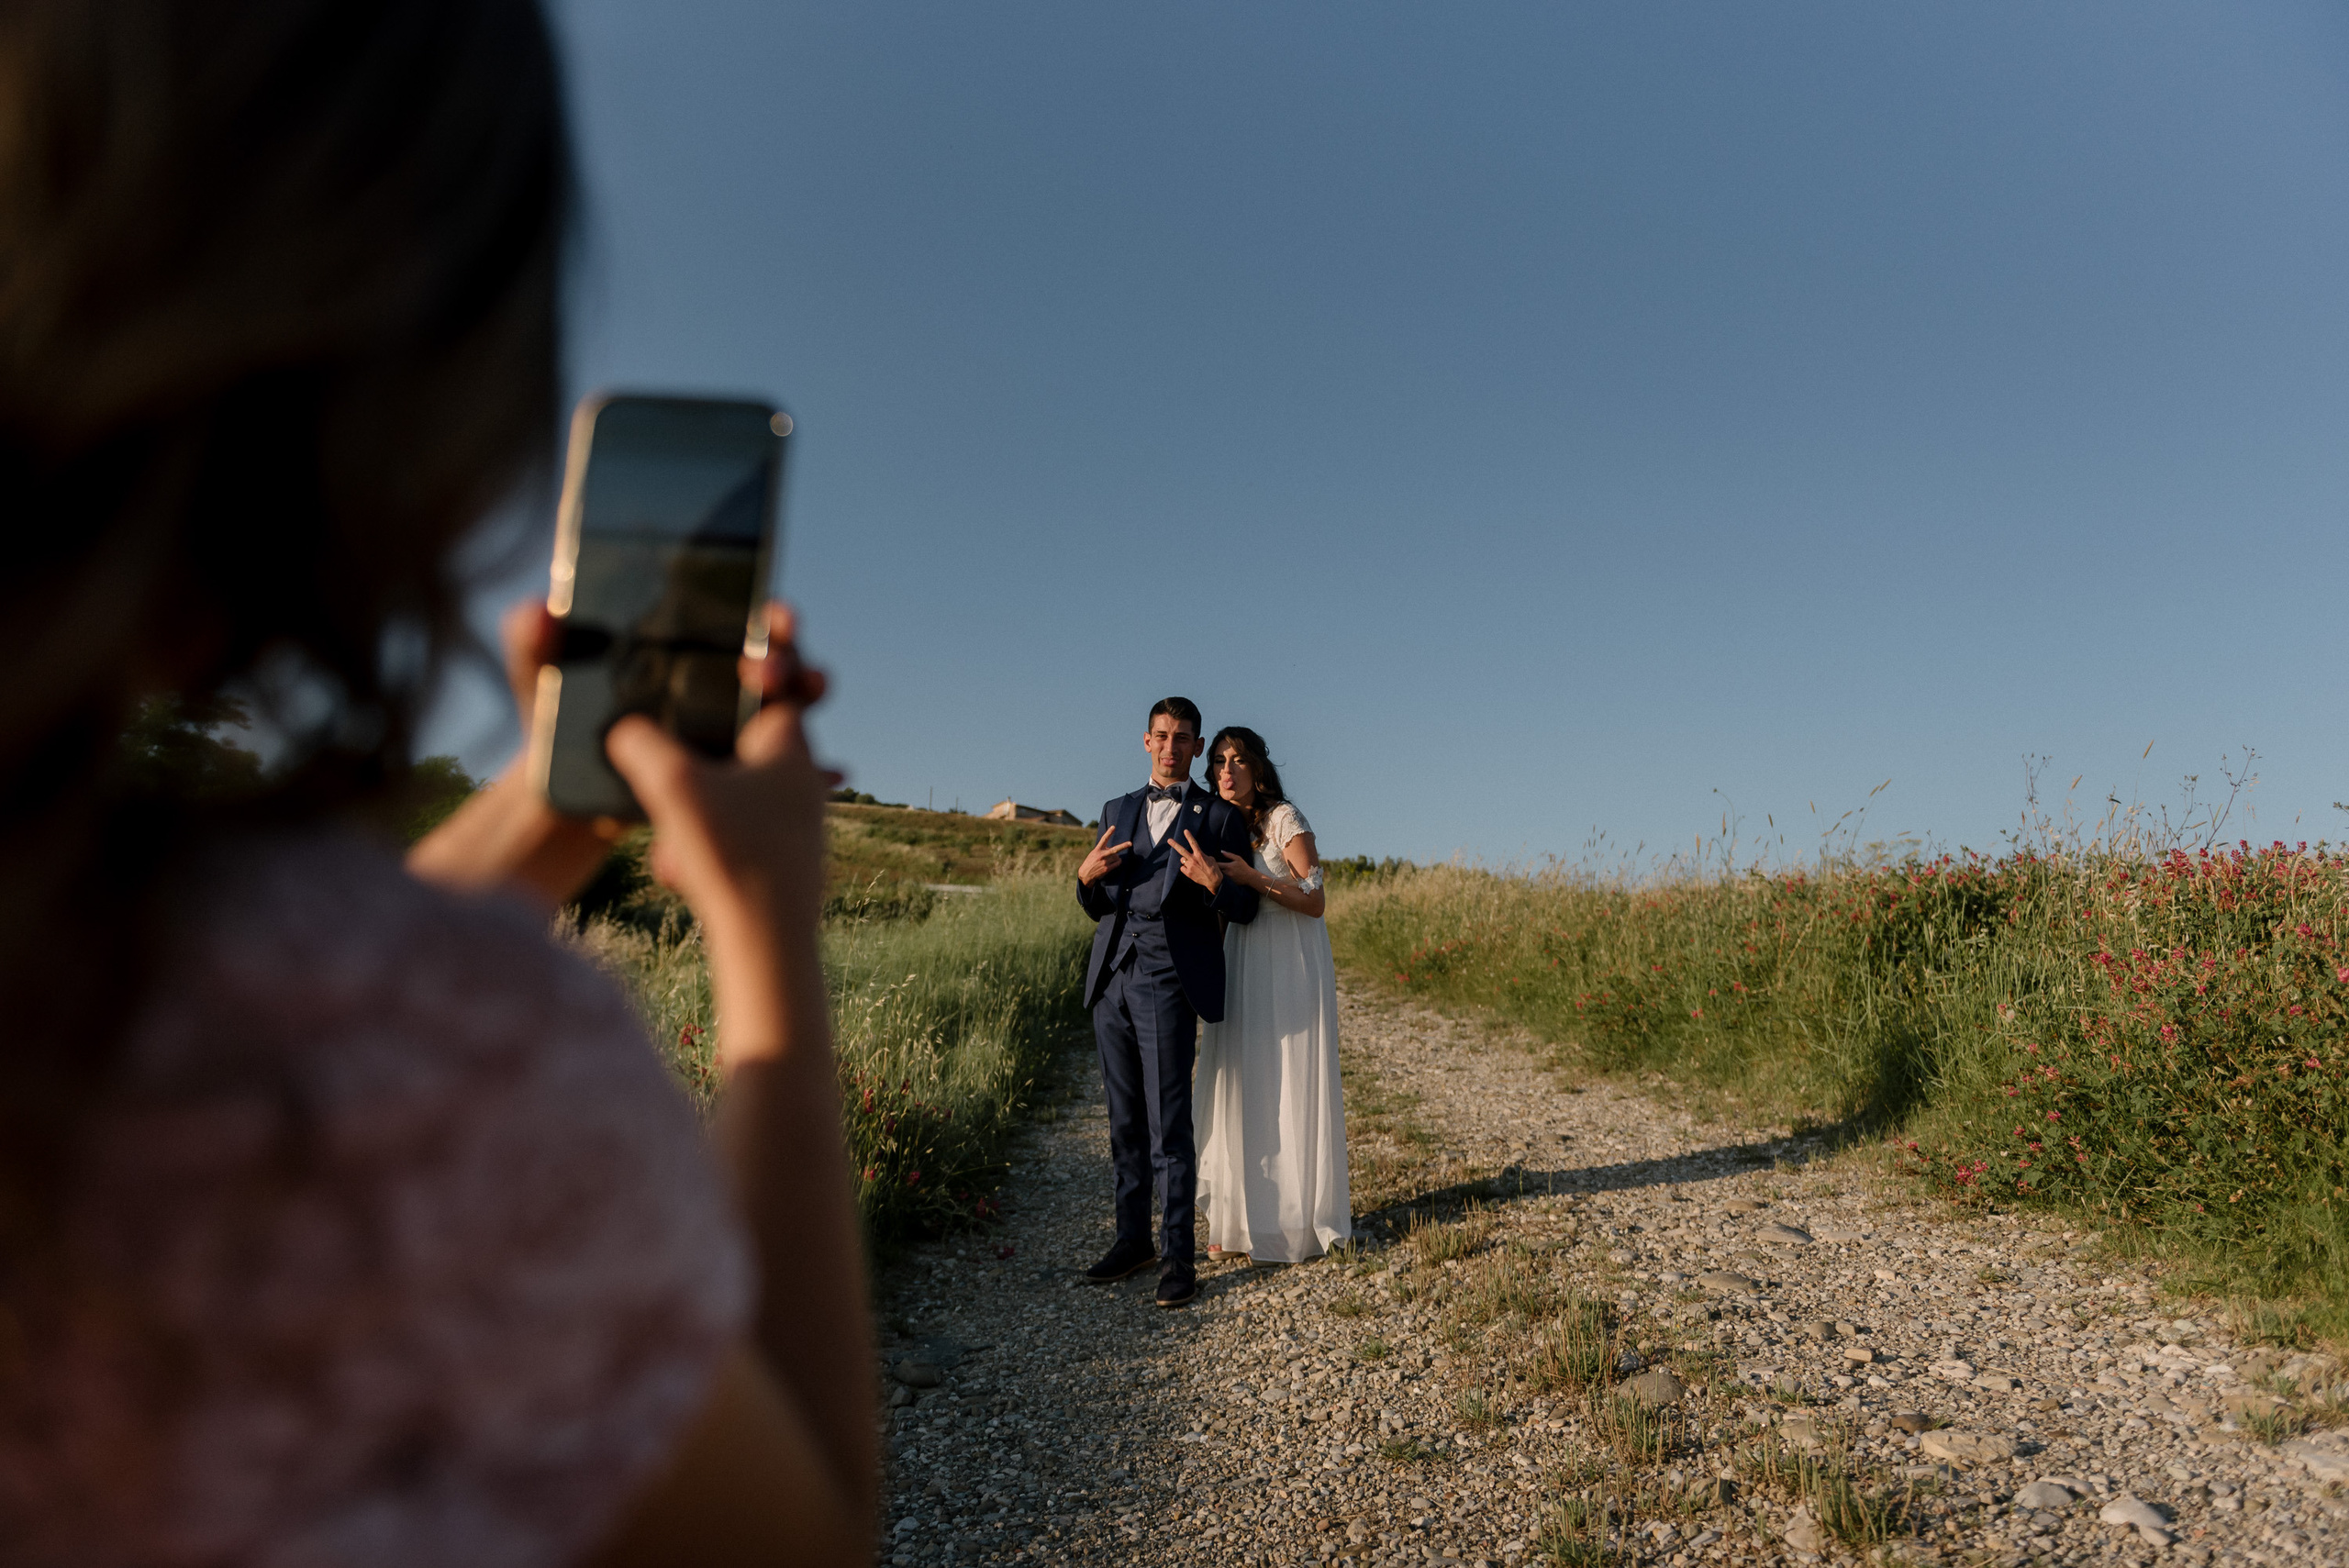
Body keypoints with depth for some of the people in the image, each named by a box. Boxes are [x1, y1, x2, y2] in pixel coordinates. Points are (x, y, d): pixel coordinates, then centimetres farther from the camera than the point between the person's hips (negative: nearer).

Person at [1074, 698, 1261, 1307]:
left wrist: (1215, 882, -17)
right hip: (1112, 980, 5)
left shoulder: (1220, 817, 6)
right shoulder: (1117, 812, 18)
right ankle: (1133, 1238, 22)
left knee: (1168, 1124, -6)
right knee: (1125, 1120, 11)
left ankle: (1179, 1256, 4)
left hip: (1168, 983, -5)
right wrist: (1087, 877, -3)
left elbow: (1246, 909, 3)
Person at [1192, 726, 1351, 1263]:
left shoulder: (1285, 819, -8)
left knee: (1291, 1089, 0)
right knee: (1241, 1088, 5)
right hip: (1241, 966, 6)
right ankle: (1240, 1220, 12)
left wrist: (1252, 878, -21)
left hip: (1291, 968, -6)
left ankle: (1299, 1219, 12)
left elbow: (1314, 900, -13)